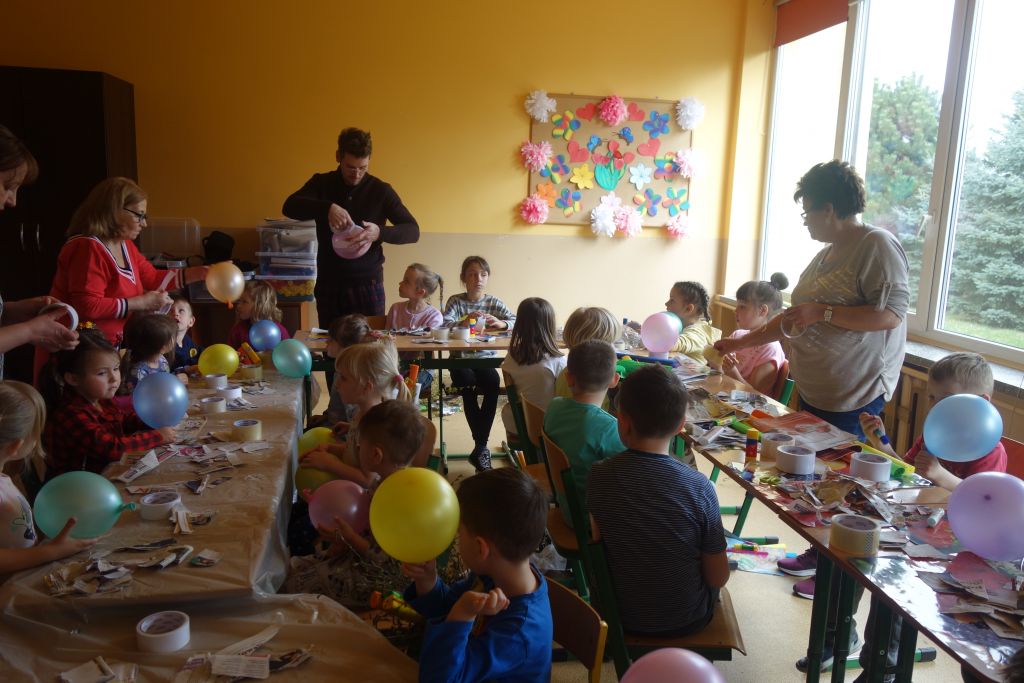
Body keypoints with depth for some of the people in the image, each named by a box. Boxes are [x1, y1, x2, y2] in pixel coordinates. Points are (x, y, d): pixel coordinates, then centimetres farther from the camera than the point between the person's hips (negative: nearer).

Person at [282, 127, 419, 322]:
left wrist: (380, 232, -25)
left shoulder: (381, 190, -1)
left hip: (368, 285, -1)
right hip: (328, 285, 1)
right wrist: (328, 208, -31)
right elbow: (289, 207, -13)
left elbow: (412, 231, -5)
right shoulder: (321, 183, 3)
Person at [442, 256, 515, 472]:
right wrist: (463, 322, -34)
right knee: (468, 383, -31)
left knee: (493, 382, -30)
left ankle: (480, 447, -21)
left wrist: (501, 323, -25)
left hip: (485, 358, 1)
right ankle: (482, 447, -20)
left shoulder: (494, 302, 7)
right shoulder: (456, 301, 2)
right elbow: (444, 325, -14)